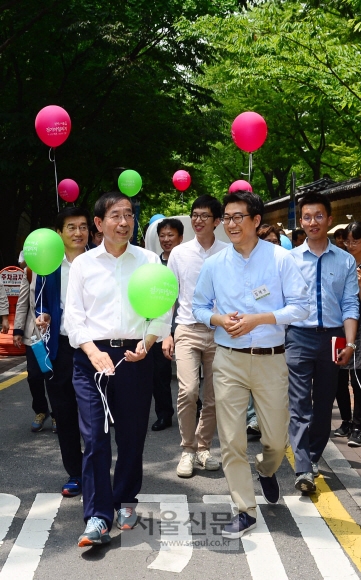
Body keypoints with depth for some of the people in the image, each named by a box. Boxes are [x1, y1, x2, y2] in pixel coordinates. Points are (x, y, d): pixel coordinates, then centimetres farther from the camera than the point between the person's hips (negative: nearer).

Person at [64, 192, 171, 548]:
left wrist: (146, 343, -12)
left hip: (135, 356, 1)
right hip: (92, 355, -1)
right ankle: (98, 519, 0)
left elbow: (162, 311, 4)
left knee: (132, 435, 10)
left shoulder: (149, 261, 6)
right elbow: (74, 314, 2)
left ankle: (125, 501, 30)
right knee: (94, 436, -6)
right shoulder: (83, 263, 5)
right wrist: (94, 352, -12)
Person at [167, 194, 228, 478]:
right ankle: (188, 450, 4)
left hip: (219, 332, 0)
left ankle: (203, 447, 29)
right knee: (188, 391, -15)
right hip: (188, 330, 0)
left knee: (214, 398, 8)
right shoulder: (179, 253, 4)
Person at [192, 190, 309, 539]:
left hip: (271, 360, -1)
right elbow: (199, 306, 12)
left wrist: (257, 319, -16)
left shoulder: (280, 259, -4)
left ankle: (266, 471, 46)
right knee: (231, 439, 1)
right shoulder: (214, 264, 4)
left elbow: (300, 307, -5)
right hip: (228, 360, 1)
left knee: (276, 438, 10)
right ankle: (245, 511, 17)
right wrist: (218, 319, -10)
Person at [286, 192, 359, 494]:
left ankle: (313, 458, 27)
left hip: (332, 338, 2)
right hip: (299, 336, -2)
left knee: (324, 402, 12)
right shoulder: (289, 258, 2)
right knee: (300, 404, -5)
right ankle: (304, 470, -6)